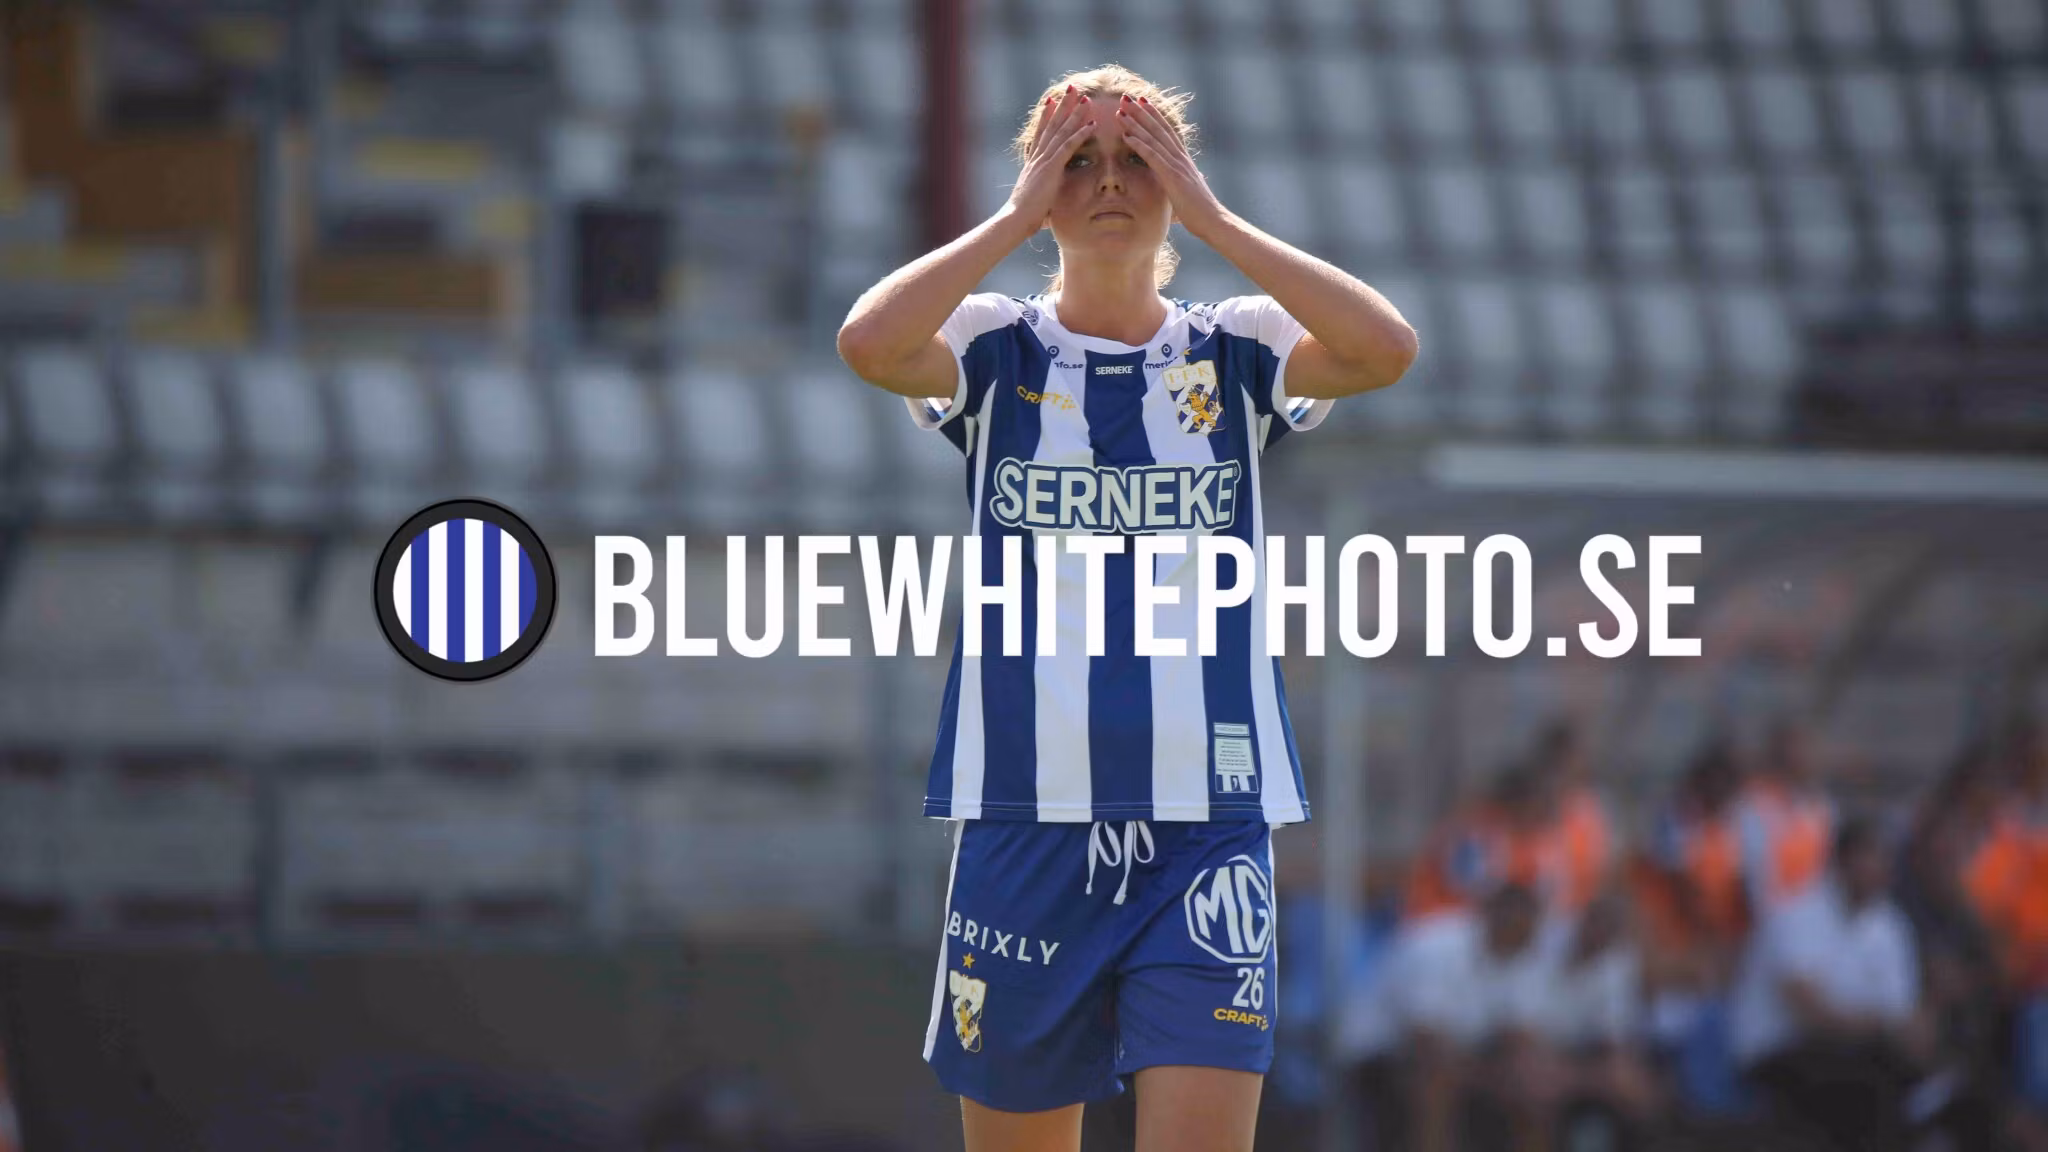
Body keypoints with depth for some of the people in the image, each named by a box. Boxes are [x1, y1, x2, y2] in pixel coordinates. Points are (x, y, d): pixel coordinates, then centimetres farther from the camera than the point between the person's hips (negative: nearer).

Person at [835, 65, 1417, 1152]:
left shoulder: (1234, 352, 8)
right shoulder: (997, 351, 6)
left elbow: (1384, 349, -12)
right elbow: (868, 343, -16)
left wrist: (1210, 216, -7)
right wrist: (1014, 218, -8)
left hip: (1205, 813, 0)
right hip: (1026, 816, 1)